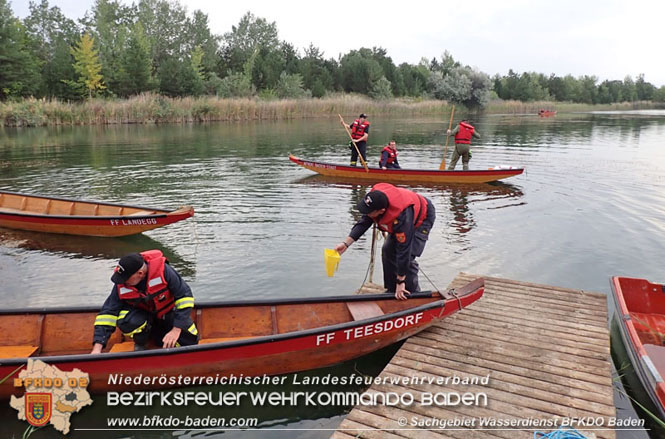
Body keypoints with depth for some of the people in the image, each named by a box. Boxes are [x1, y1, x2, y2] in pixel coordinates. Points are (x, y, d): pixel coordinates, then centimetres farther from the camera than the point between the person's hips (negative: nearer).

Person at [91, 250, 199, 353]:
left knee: (190, 342, -13)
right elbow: (108, 313, -17)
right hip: (142, 313, 1)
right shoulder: (121, 285, -22)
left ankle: (154, 333, 14)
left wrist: (176, 330, -29)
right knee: (126, 323, -33)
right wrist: (97, 347, -25)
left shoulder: (163, 270, -32)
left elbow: (185, 295, -26)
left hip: (168, 311, 0)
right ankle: (140, 344, 2)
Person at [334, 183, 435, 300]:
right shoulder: (374, 197, -27)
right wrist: (346, 243, -22)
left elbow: (403, 250, -38)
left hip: (423, 218, -7)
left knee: (408, 256, -20)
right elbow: (363, 223, -13)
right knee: (388, 250, 0)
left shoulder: (401, 217, -44)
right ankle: (392, 291, 11)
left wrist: (400, 282, -30)